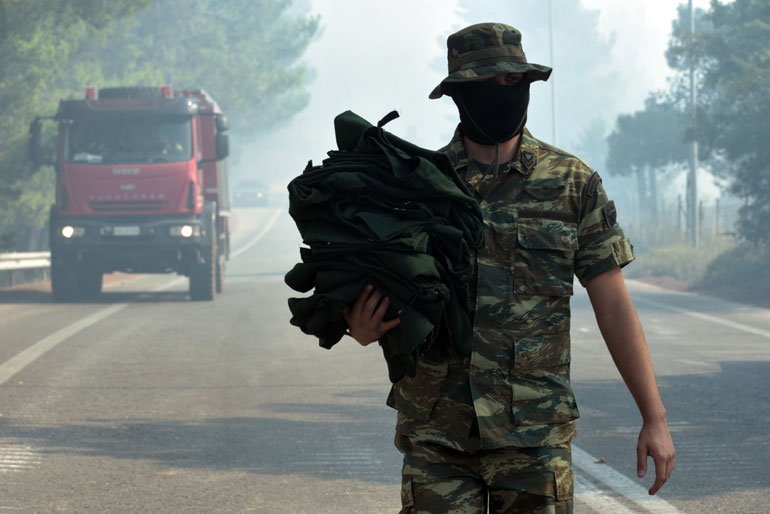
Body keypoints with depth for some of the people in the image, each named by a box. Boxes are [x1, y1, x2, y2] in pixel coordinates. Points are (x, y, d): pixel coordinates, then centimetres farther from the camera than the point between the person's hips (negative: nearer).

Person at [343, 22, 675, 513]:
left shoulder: (573, 183, 4)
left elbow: (614, 306, 5)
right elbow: (379, 300, 12)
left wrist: (655, 417, 1)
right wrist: (362, 328, -13)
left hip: (534, 434, -1)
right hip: (436, 432, 1)